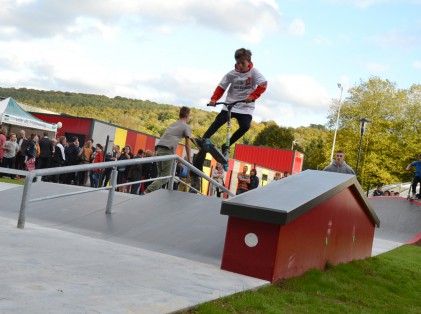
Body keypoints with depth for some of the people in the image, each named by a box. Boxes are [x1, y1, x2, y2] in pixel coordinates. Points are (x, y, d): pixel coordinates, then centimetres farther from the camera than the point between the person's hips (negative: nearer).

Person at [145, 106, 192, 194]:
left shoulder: (173, 124, 29)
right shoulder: (186, 127, 7)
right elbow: (187, 145, 7)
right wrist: (189, 160, 14)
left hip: (159, 148, 7)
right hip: (168, 150, -7)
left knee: (161, 176, 12)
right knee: (165, 177, -8)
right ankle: (147, 193, -23)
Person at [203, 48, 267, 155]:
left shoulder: (254, 72, -7)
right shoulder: (231, 74, -2)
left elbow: (263, 85, -19)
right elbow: (221, 87, -2)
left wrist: (252, 96, -33)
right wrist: (214, 99, -18)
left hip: (246, 107, -1)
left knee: (245, 126, -23)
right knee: (217, 122, -17)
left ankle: (226, 146, -8)